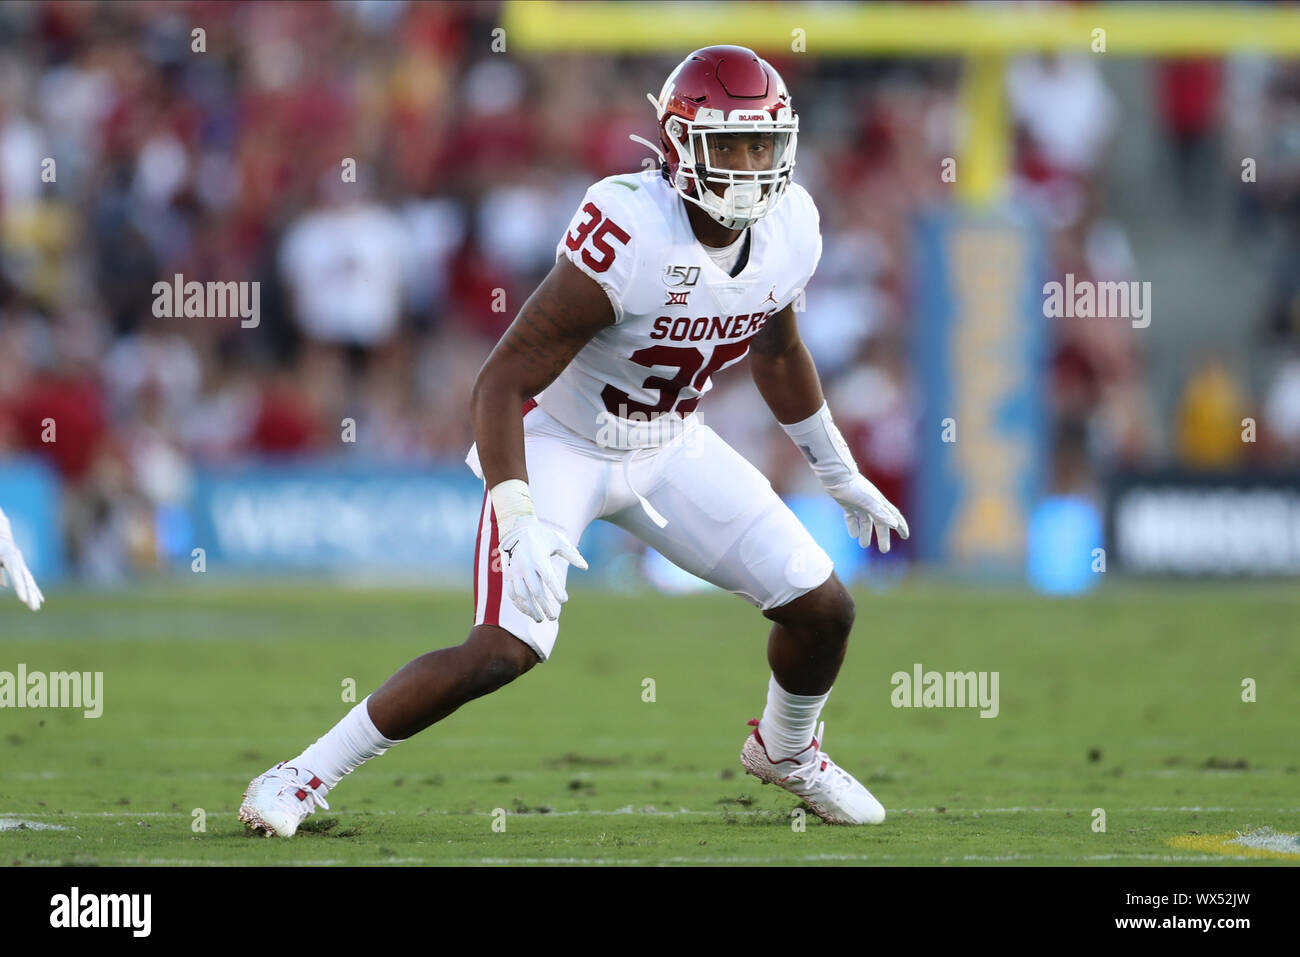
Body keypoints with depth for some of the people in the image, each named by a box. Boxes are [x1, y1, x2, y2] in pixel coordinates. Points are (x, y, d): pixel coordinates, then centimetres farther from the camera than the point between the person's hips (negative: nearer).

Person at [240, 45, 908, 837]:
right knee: (507, 649, -22)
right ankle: (311, 774, -7)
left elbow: (776, 350, 14)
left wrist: (840, 474, 21)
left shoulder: (790, 230, -11)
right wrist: (520, 525, -39)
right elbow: (502, 383, -29)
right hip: (559, 445, -6)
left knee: (824, 609, 2)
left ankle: (786, 749, 35)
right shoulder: (629, 234, -32)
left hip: (667, 448, 6)